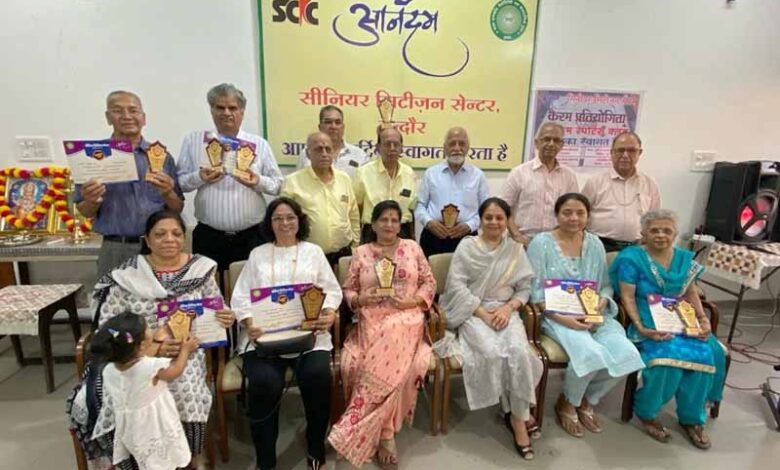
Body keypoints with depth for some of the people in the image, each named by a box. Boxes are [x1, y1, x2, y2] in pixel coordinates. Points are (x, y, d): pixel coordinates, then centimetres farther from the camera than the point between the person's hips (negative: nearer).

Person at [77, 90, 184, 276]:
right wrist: (92, 201, -14)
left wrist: (168, 193, -14)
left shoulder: (161, 155, 4)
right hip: (114, 249, 0)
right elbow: (85, 212, 7)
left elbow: (178, 209, 6)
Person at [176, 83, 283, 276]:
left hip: (251, 237, 0)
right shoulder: (193, 140, 6)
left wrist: (259, 182, -13)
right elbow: (179, 182, 6)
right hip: (208, 237, 0)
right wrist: (199, 178, -13)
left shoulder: (259, 144, 6)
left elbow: (278, 184, 6)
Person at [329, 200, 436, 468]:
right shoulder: (361, 253, 11)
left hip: (406, 320, 0)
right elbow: (348, 290, 11)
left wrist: (413, 300, -8)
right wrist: (360, 299, -10)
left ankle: (357, 429, -13)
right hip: (372, 322, 1)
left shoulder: (412, 248, 11)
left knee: (385, 362, -28)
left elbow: (429, 282, 10)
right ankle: (385, 433, -10)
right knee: (386, 364, -27)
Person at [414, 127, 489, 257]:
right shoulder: (431, 173, 9)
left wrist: (469, 226, -9)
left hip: (465, 238, 0)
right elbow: (420, 204, 9)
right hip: (433, 237, 0)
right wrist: (429, 222, -8)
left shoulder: (478, 175, 8)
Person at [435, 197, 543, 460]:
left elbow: (525, 288, 8)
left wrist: (508, 308, -12)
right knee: (492, 352, -28)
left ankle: (518, 414, -8)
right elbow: (456, 286, -5)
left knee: (519, 351, -27)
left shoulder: (516, 249, 13)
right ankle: (516, 414, -5)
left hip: (506, 312, 2)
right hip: (473, 312, -2)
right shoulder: (466, 247, 4)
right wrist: (483, 313, -15)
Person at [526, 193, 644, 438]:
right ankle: (567, 403, 4)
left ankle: (587, 401, 11)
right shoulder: (541, 242, -5)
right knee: (591, 354, -30)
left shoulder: (595, 244, 11)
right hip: (556, 315, -5)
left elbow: (606, 284, 13)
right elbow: (535, 291, -9)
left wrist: (601, 303, -10)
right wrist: (561, 318, -20)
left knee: (626, 355, -20)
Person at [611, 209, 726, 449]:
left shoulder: (685, 259, 12)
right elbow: (628, 297, -11)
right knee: (667, 355, -30)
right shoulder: (631, 258, -7)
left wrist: (703, 318, -2)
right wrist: (640, 328, -22)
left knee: (706, 353, -22)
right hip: (649, 323, -5)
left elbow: (691, 294, 15)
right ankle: (646, 411, -4)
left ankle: (691, 417, 1)